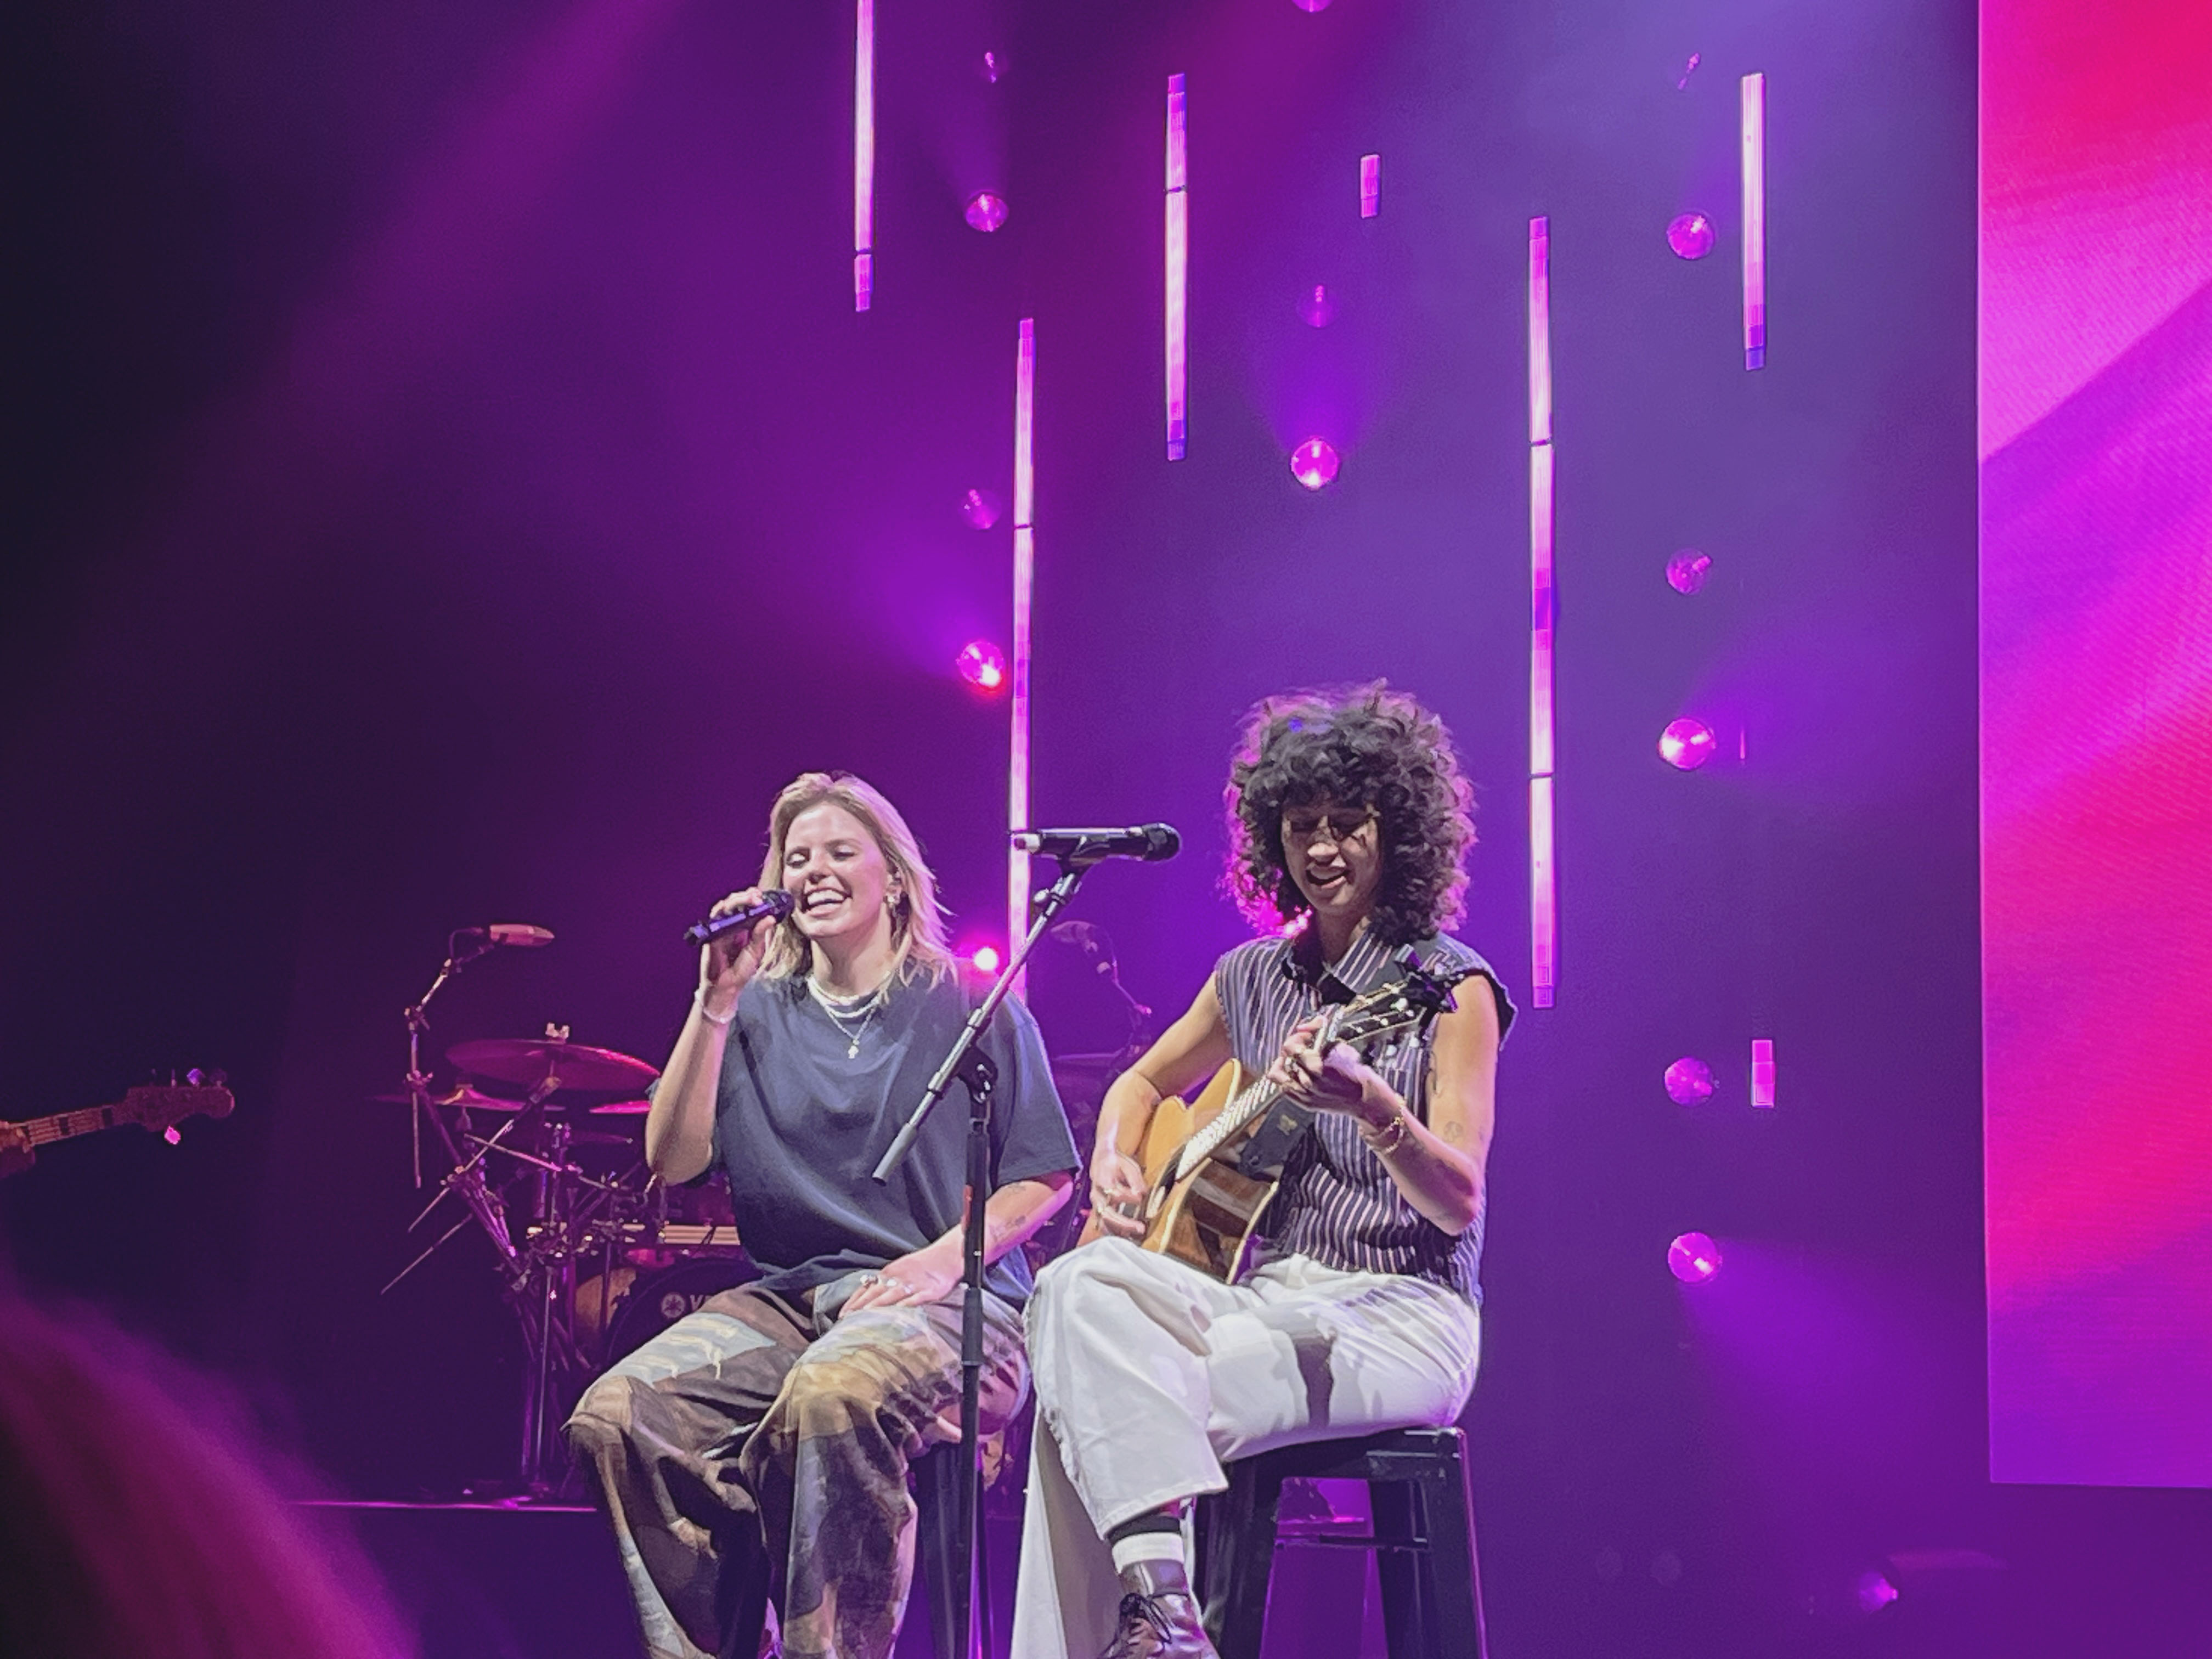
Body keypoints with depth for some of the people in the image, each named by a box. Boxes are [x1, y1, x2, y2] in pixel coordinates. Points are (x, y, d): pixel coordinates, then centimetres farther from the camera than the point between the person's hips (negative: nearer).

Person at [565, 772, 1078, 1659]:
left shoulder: (973, 1012, 8)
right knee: (617, 1413, -25)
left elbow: (1044, 1178, 5)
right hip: (784, 1297, 4)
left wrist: (947, 1257, -13)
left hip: (943, 1301, -4)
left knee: (832, 1396, -40)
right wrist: (717, 1002, -2)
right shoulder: (760, 1016, 16)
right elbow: (673, 1160, 4)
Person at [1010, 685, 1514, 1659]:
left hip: (1400, 1311, -6)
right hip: (1262, 1288, 6)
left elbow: (1458, 1200, -13)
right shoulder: (1254, 977, 14)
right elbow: (1145, 1082, 31)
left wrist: (1369, 1104, -32)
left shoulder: (1450, 985, -3)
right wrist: (1114, 1163, 9)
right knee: (1079, 1288, -28)